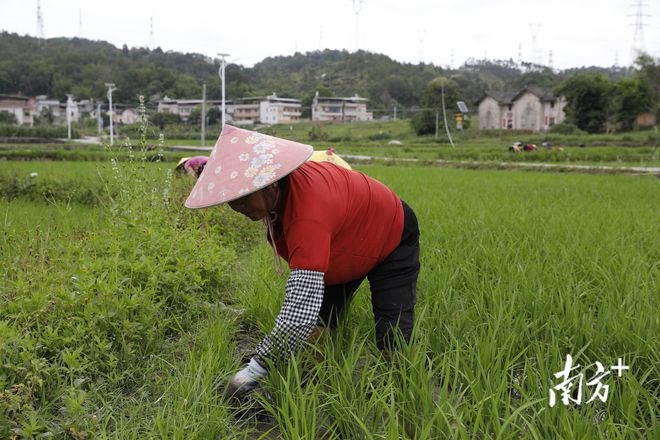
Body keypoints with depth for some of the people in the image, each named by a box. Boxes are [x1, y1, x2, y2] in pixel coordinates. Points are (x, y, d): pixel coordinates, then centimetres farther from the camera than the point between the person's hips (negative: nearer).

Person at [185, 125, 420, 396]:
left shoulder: (308, 213, -48)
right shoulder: (271, 192, -22)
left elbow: (301, 313, -53)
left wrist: (255, 369, -48)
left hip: (392, 240, -7)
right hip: (343, 246, 7)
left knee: (393, 349, -14)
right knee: (316, 330, -5)